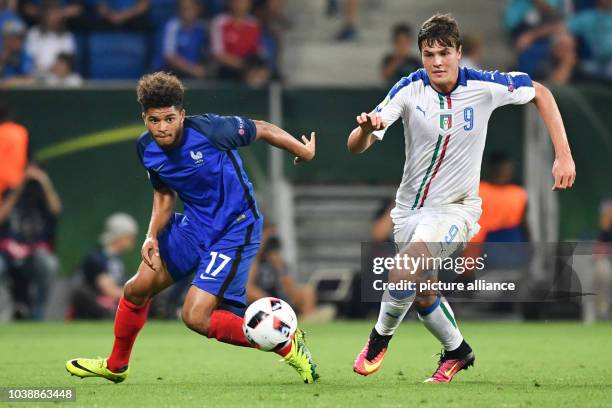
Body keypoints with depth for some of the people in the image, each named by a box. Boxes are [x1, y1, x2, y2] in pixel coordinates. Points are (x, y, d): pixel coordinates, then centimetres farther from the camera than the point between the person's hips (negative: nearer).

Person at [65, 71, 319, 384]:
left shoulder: (210, 129, -26)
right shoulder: (147, 148, -6)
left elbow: (263, 130, -10)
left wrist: (303, 150, 1)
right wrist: (152, 235, -3)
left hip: (235, 231, -7)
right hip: (195, 225, 7)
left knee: (195, 317, -17)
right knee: (136, 289, 10)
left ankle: (287, 344, -4)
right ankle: (115, 366, 35)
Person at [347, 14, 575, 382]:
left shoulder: (484, 86, -18)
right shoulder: (410, 89, -16)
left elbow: (541, 94, -1)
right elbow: (356, 147, -20)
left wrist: (563, 154, -7)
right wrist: (366, 128, -45)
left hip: (455, 207, -3)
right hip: (411, 207, 3)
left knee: (404, 273, -26)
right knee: (422, 296, 15)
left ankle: (380, 338, 0)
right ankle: (457, 351, 42)